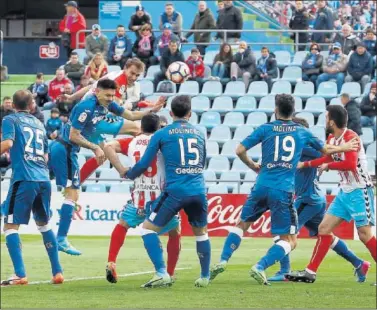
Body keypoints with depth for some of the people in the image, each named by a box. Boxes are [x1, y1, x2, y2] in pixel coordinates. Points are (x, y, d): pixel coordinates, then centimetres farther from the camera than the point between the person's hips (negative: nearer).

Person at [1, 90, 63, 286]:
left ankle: (20, 275, -15)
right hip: (43, 180, 6)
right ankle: (57, 272, 18)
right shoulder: (39, 124, 21)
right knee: (44, 224, 21)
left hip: (23, 180, -6)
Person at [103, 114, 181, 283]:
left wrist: (121, 169, -6)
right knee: (175, 233, 19)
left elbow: (108, 146, -6)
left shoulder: (132, 142, 8)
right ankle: (169, 274, 17)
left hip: (139, 199, 2)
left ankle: (111, 263, 9)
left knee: (122, 225, 25)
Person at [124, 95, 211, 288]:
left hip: (175, 191, -4)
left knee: (148, 228, 5)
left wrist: (128, 175, 25)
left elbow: (144, 164, 6)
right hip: (198, 191, 4)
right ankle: (205, 277, 26)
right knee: (201, 232, 23)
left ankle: (161, 273, -8)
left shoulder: (162, 134, 4)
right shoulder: (199, 134, 14)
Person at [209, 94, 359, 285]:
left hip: (262, 187, 2)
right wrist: (343, 147, 45)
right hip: (284, 191, -2)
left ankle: (222, 261, 9)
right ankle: (260, 267, -15)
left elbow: (240, 151, 0)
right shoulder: (302, 132, 10)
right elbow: (326, 150, 24)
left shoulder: (265, 129, 5)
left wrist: (253, 166, 18)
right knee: (290, 241, 6)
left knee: (242, 225, 24)